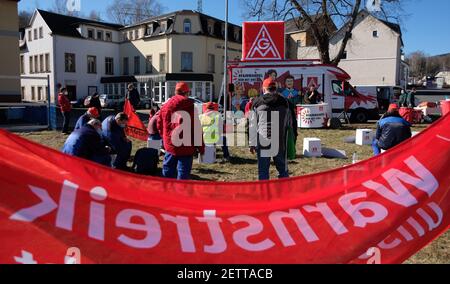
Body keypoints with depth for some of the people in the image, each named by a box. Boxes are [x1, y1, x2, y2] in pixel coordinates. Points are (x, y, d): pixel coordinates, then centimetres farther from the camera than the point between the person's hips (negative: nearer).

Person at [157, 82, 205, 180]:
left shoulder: (166, 106, 5)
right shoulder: (190, 106, -10)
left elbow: (160, 125, 11)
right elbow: (196, 128, -11)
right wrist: (201, 147, -4)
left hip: (169, 145, 5)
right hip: (186, 146, -5)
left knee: (168, 171, 16)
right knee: (183, 173, 2)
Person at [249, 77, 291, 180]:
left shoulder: (257, 102, 0)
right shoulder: (284, 102, 5)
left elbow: (253, 125, 1)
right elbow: (288, 123, 12)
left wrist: (252, 143, 6)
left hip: (262, 142, -1)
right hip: (280, 142, 2)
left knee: (263, 170, 6)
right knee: (283, 169, 13)